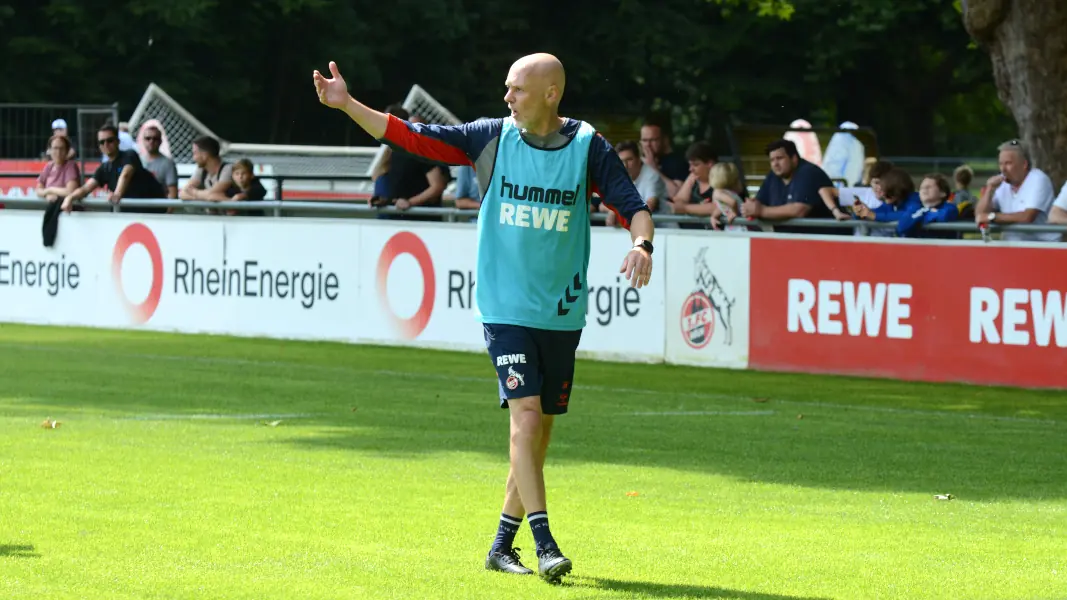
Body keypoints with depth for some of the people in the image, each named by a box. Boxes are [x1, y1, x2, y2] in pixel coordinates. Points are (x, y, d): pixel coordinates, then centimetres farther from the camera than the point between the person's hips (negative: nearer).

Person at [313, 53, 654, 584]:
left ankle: (502, 546, 21)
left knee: (539, 431, 7)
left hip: (562, 314, 2)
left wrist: (641, 243, -22)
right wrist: (347, 105, -6)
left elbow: (633, 206, -1)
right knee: (526, 414, -16)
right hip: (506, 307, -2)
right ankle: (544, 544, -17)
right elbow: (412, 137, 1)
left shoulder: (587, 147, -1)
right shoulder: (492, 138, 0)